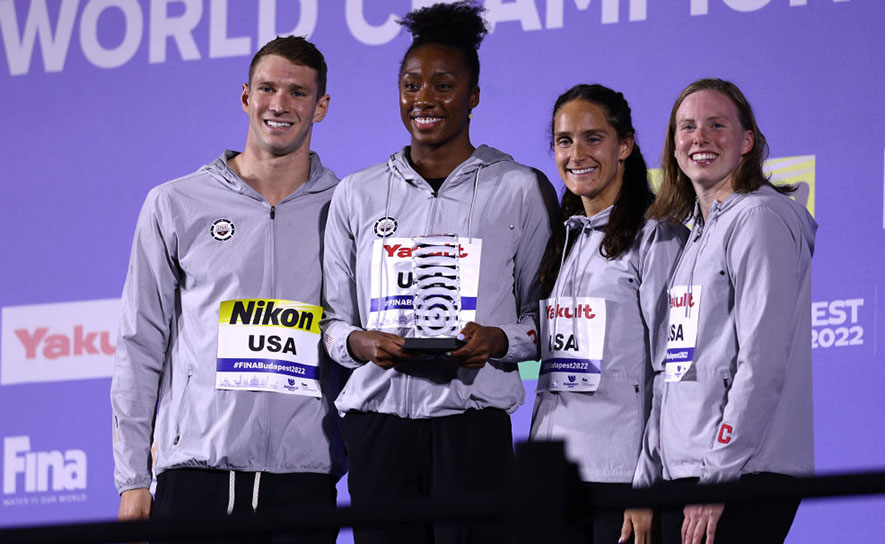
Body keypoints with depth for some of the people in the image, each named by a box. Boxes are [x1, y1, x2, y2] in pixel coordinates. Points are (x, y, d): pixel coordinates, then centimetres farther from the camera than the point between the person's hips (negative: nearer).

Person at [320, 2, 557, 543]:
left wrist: (499, 341, -12)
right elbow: (333, 319, 16)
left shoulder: (523, 191, 7)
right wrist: (362, 342, -7)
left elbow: (548, 317, 9)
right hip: (379, 418, 2)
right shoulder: (357, 195, 14)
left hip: (472, 422, -2)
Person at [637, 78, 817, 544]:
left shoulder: (759, 219, -6)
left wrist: (716, 476, -18)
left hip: (744, 475, -8)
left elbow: (763, 364, -14)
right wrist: (648, 482, 17)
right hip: (682, 472, 9)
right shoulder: (698, 234, 21)